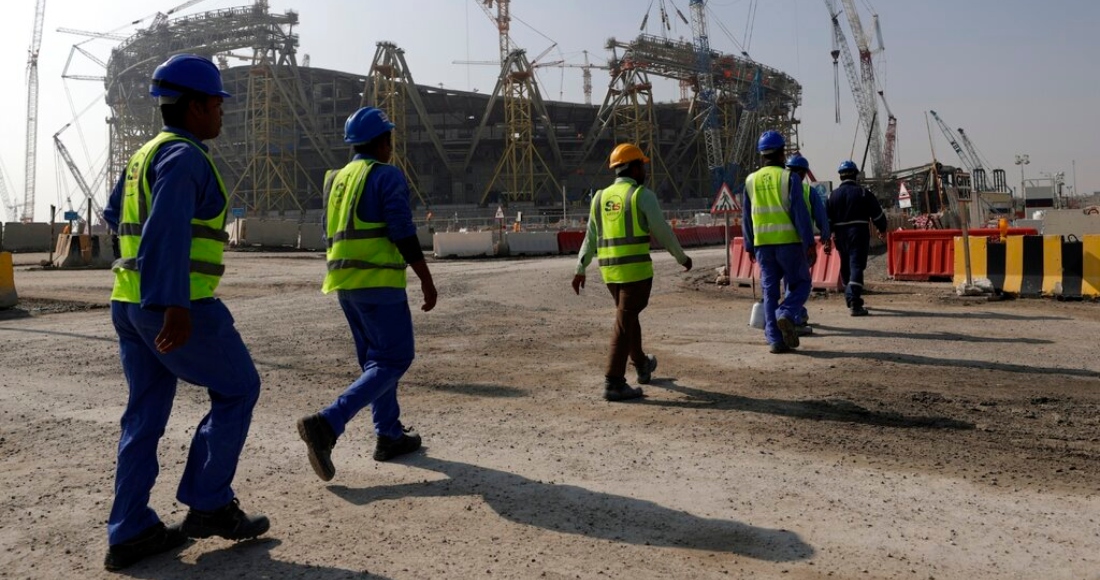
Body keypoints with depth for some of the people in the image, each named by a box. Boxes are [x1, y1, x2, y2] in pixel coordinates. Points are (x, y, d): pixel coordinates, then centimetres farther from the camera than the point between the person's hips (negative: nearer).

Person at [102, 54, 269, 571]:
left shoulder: (147, 154, 17)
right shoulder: (184, 156, -13)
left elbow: (115, 215, 31)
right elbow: (168, 228, -26)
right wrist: (175, 307, -33)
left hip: (130, 302, 9)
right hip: (178, 305, -9)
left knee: (146, 413, 11)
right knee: (237, 390, 5)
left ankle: (130, 533, 14)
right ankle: (208, 505, 8)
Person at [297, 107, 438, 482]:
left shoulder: (336, 178, 16)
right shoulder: (387, 175, -7)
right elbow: (404, 235, -14)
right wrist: (427, 281, -9)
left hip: (343, 282, 9)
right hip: (378, 281, -8)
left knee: (375, 359, 17)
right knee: (394, 359, -4)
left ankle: (389, 435, 21)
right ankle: (327, 424, -17)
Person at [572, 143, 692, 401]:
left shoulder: (601, 197, 10)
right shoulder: (643, 195, -8)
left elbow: (590, 237, 12)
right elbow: (663, 232, -6)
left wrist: (580, 270, 15)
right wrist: (682, 257, 8)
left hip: (610, 269, 7)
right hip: (636, 269, -6)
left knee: (628, 315, 22)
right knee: (624, 324, -5)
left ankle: (642, 366, 39)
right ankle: (614, 383, -5)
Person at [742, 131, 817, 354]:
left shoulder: (751, 180, 8)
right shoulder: (789, 177, -5)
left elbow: (747, 217, 12)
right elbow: (800, 213, -10)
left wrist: (749, 247, 20)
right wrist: (810, 244, -8)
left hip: (763, 244, 4)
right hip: (789, 242, -4)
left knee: (770, 291, 7)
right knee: (801, 283, 12)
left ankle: (775, 340, 4)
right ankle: (786, 314, -14)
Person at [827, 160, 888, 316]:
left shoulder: (833, 195, 5)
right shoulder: (863, 193, -3)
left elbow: (827, 218, 2)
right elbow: (877, 213, 2)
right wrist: (882, 229, 17)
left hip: (841, 236, 4)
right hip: (859, 234, -4)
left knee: (845, 268, 17)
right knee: (856, 266, -9)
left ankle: (851, 300, 29)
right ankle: (855, 303, -22)